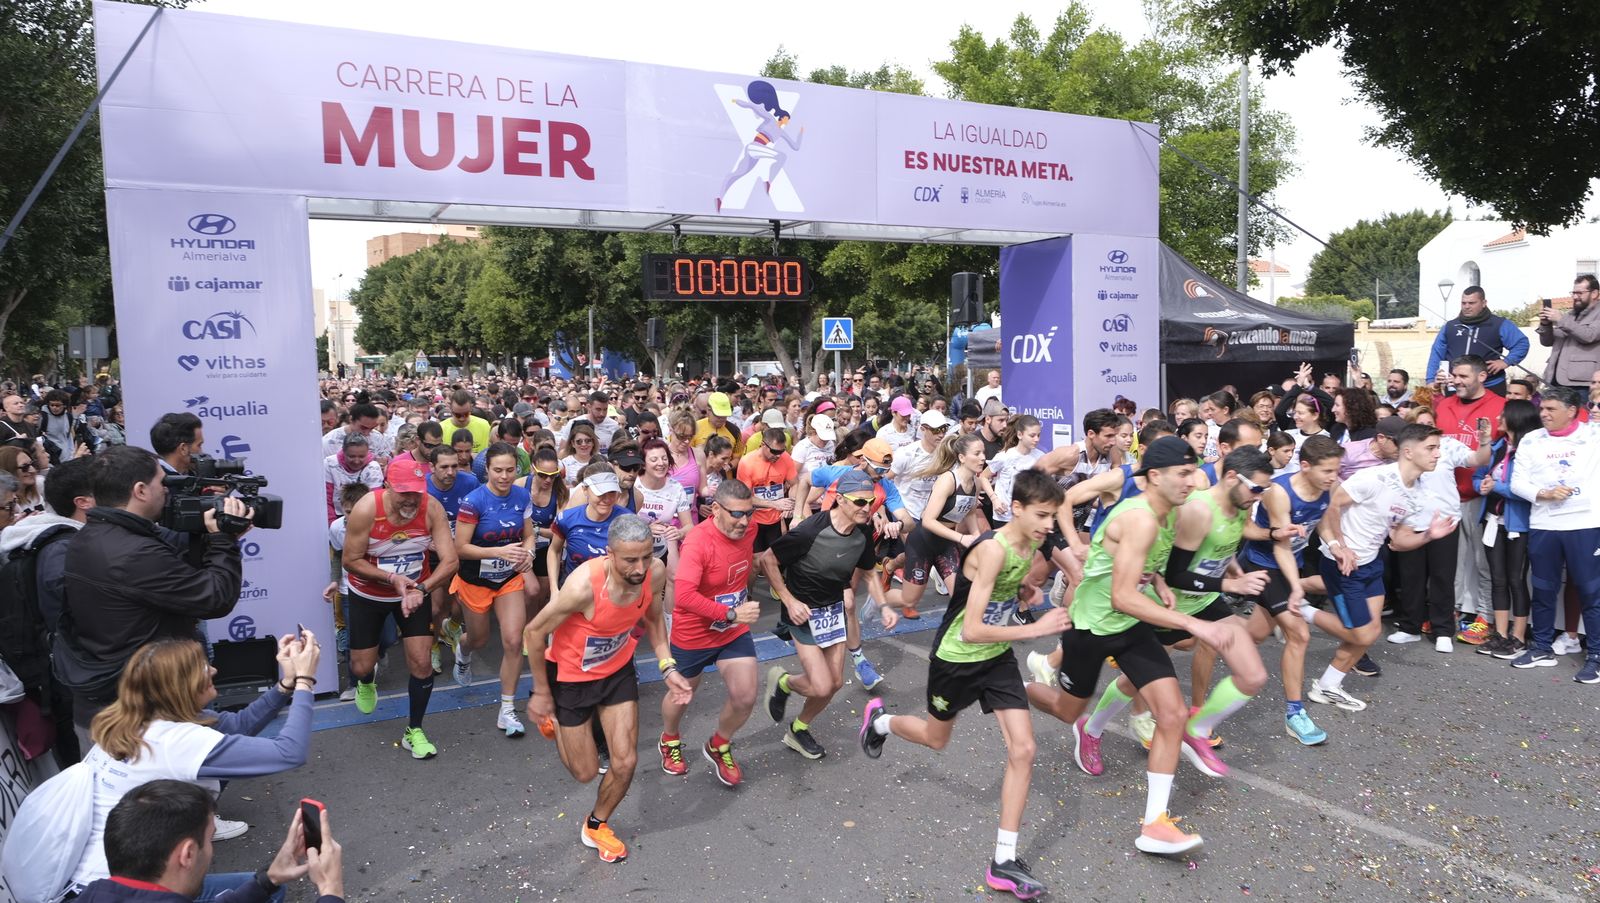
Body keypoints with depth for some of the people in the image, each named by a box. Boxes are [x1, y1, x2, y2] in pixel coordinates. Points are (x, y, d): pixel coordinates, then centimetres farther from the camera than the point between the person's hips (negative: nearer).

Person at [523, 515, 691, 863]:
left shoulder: (655, 573, -23)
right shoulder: (584, 585, -39)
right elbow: (534, 632, -22)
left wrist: (668, 667, -10)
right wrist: (541, 691, -11)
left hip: (618, 669, 4)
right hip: (571, 675, -4)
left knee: (625, 763, 4)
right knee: (585, 772, 9)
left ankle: (596, 826, 35)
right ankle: (553, 718, 39)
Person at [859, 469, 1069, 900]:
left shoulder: (1031, 543, -7)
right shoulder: (992, 550, -32)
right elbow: (972, 630, -36)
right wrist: (1036, 628, -35)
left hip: (998, 657, 6)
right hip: (957, 659, -6)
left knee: (1023, 750, -5)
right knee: (936, 738, 19)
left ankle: (1004, 862, 5)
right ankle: (879, 721, 52)